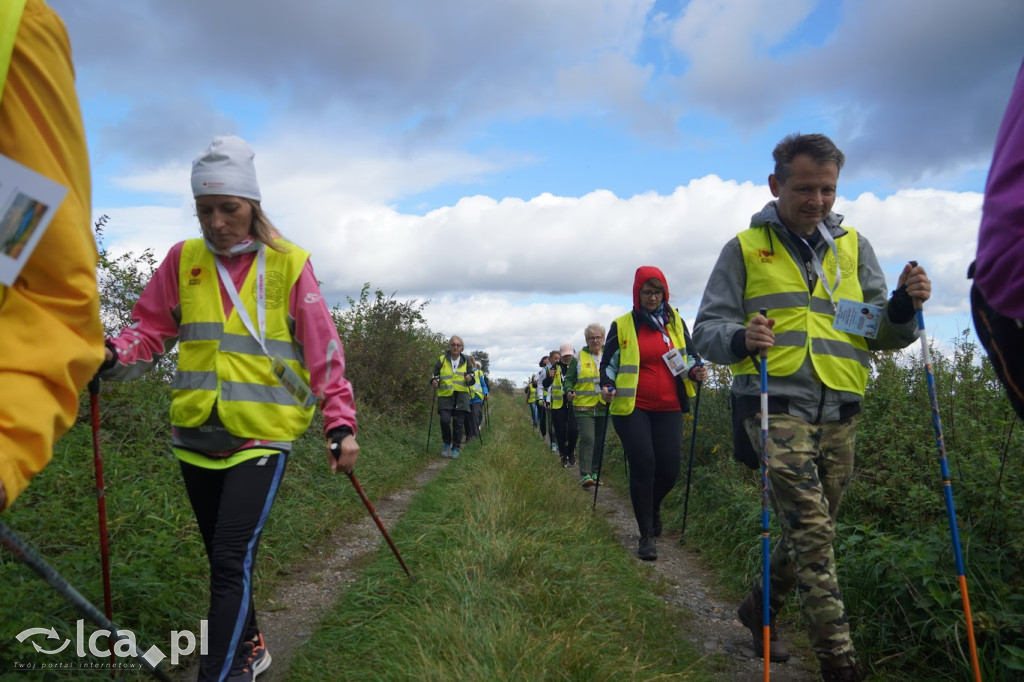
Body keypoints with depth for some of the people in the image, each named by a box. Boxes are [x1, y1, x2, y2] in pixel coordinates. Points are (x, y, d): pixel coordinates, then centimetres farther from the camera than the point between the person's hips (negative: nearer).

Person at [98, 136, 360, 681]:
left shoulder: (289, 265, -5)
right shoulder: (183, 260, 4)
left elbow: (323, 351, -4)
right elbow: (152, 328, 9)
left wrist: (340, 423, -8)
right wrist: (114, 355, -13)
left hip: (262, 435, -4)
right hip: (196, 434, 4)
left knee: (231, 559, -11)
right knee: (223, 559, 17)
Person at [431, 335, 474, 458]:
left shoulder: (466, 360, 9)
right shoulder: (441, 360, 4)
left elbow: (472, 378, 14)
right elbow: (435, 375, 10)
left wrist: (470, 378, -9)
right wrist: (434, 381, -12)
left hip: (461, 396, 1)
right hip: (445, 395, -1)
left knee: (458, 423, 0)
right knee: (445, 420, -16)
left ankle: (455, 448, 14)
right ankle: (447, 444, 9)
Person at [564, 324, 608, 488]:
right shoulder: (578, 358, 3)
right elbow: (569, 379, 7)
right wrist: (569, 391, -13)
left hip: (604, 407, 4)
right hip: (584, 406, -3)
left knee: (600, 442, 10)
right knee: (588, 438, -15)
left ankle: (595, 473, 21)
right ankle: (585, 475, -13)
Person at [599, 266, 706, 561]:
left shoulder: (676, 322, 11)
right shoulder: (621, 326, 2)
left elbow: (689, 356, 18)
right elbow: (608, 363, 7)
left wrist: (695, 371, -5)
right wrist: (607, 387, -12)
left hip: (668, 408, 3)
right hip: (632, 407, -3)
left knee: (670, 468, -1)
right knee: (643, 467, -9)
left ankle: (653, 507, 33)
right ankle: (647, 535, 4)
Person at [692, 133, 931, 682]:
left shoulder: (853, 246, 14)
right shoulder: (744, 248, 4)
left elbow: (881, 335, 13)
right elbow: (707, 330, 1)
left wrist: (903, 307, -9)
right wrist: (741, 339, -22)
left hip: (839, 416, 5)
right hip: (777, 408, -4)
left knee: (811, 531, 14)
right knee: (813, 532, -12)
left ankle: (761, 606, 37)